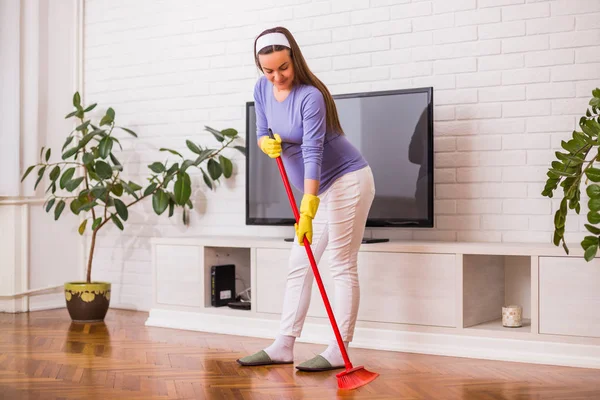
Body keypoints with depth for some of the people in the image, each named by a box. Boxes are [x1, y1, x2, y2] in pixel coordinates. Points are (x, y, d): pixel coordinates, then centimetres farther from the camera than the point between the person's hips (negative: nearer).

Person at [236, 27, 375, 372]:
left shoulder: (310, 96, -23)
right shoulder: (262, 89, 0)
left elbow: (312, 153, -28)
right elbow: (263, 134, 11)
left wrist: (307, 212, -32)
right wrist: (266, 144, -14)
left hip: (347, 181, -8)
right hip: (319, 188, 8)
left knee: (342, 266, -6)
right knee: (299, 267, 8)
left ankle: (338, 352, -1)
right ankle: (284, 347, 13)